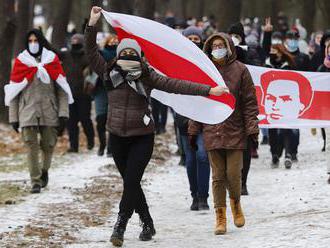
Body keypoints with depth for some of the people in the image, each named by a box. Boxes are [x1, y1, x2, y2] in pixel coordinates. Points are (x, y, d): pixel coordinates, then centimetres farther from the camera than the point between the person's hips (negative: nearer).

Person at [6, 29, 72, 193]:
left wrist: (63, 113, -5)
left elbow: (62, 90, 4)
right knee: (31, 146, -9)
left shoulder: (52, 60, 5)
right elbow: (13, 92, 6)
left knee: (48, 145, 5)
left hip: (49, 112, 1)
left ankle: (44, 171, 32)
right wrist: (13, 117, 2)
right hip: (28, 112, -1)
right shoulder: (21, 62, 4)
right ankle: (35, 181, -5)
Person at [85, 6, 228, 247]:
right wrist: (92, 25, -16)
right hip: (118, 137, 3)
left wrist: (208, 90, -13)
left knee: (131, 181, -13)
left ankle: (120, 226, -9)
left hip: (142, 138, -3)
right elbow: (92, 53, -6)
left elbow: (176, 85, -8)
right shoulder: (110, 73, 0)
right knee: (130, 183, 9)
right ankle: (147, 225, 24)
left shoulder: (147, 76, -5)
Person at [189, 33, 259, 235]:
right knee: (218, 176, 3)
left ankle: (236, 203, 26)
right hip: (212, 133, 2)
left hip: (235, 132, -2)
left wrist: (252, 130, -6)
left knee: (234, 174, -4)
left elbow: (250, 103, -1)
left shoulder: (240, 70, -1)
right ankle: (221, 217, 10)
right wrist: (193, 131, 8)